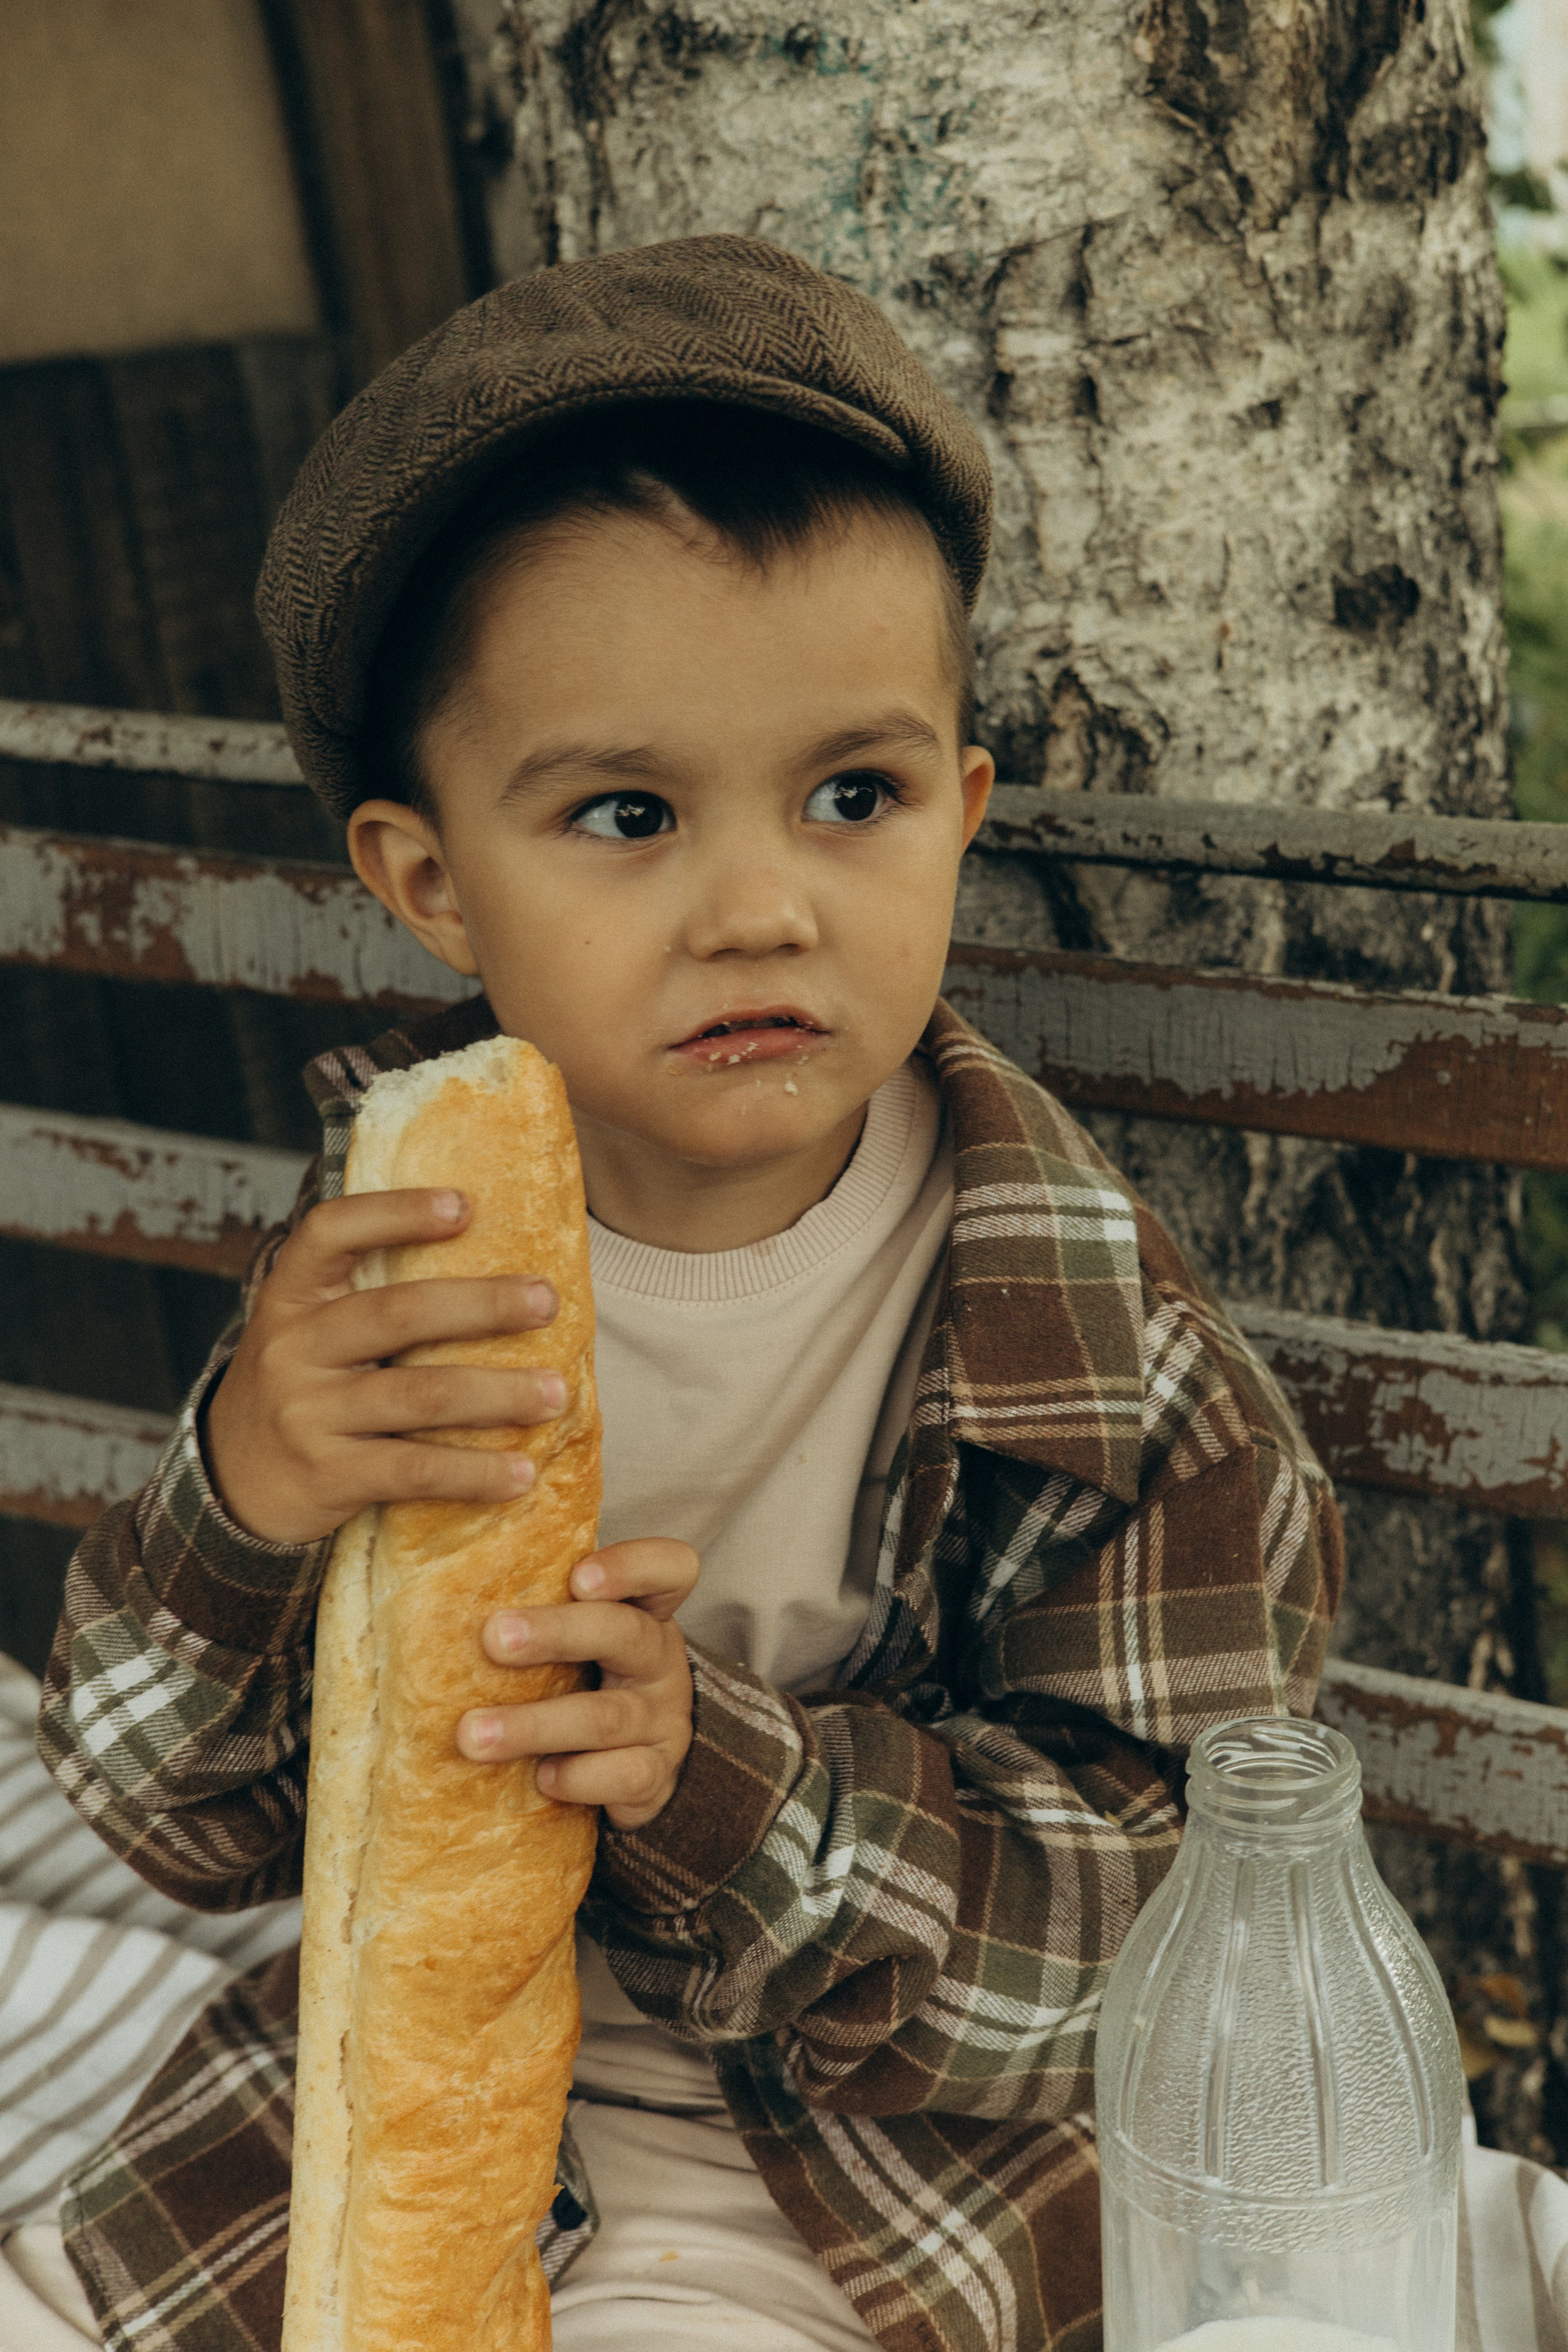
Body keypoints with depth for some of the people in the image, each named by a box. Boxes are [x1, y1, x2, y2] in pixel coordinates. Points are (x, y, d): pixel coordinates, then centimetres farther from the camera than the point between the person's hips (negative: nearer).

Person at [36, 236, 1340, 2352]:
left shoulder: (1091, 1337, -18)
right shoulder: (391, 1243, -10)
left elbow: (1154, 1925, -15)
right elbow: (182, 1819, -8)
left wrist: (733, 1780, -31)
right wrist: (246, 1508, -30)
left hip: (886, 2163, -3)